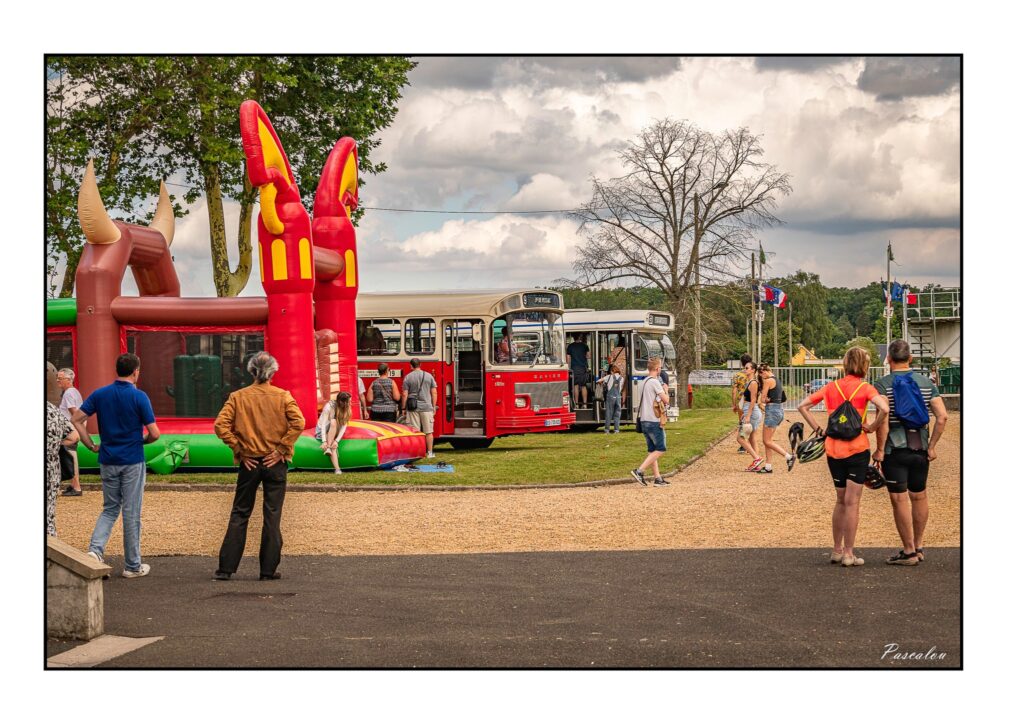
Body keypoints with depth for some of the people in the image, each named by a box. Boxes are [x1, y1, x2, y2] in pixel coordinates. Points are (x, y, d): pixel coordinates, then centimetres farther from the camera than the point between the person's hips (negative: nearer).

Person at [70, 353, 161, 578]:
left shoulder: (100, 394, 2)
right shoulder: (139, 397, -11)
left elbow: (76, 420, -2)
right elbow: (154, 433, -13)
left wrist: (91, 445, 4)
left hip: (108, 461, 4)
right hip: (132, 461, -4)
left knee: (110, 508, 16)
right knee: (131, 513, 4)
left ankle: (95, 549, -6)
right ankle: (133, 565, 12)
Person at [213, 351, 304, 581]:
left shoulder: (238, 397, -1)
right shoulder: (283, 396, -3)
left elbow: (220, 425, -9)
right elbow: (298, 423, -15)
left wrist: (239, 450, -4)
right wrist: (281, 450, -9)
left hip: (249, 462, 1)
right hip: (275, 463, -1)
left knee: (239, 515, 9)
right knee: (272, 516, 5)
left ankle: (226, 568, 8)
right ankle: (268, 570, 5)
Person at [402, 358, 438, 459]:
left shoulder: (408, 377, -2)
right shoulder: (429, 376, 3)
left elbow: (404, 394, -3)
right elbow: (434, 393, 4)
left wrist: (403, 408, 5)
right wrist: (434, 407, 12)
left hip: (412, 408, -1)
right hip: (426, 407, 1)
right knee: (429, 432, 8)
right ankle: (430, 452, 11)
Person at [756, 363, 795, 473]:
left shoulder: (768, 381, -13)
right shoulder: (776, 380, 16)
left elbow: (762, 399, -12)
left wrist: (767, 399, 5)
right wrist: (769, 399, -5)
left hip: (772, 411, -10)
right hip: (779, 409, 10)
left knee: (767, 441, -4)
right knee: (767, 440, 12)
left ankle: (789, 457, -11)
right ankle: (768, 466, 12)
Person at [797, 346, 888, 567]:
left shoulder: (831, 387, 5)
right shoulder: (865, 388, -8)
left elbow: (803, 406, 6)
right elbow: (884, 408, -25)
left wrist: (817, 429, 6)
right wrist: (873, 426, -10)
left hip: (833, 449, 4)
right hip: (857, 449, -4)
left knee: (840, 501, 17)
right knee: (852, 502, 0)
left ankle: (836, 550, 21)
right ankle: (848, 554, 0)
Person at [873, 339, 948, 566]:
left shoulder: (883, 385, -7)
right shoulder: (927, 383, 6)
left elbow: (883, 417, -20)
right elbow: (942, 416, -3)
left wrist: (879, 449, -14)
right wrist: (932, 446, 3)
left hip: (895, 450, -4)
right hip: (920, 449, 4)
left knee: (900, 499, 0)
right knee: (919, 497, 16)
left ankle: (908, 551, 3)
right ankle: (918, 547, 25)